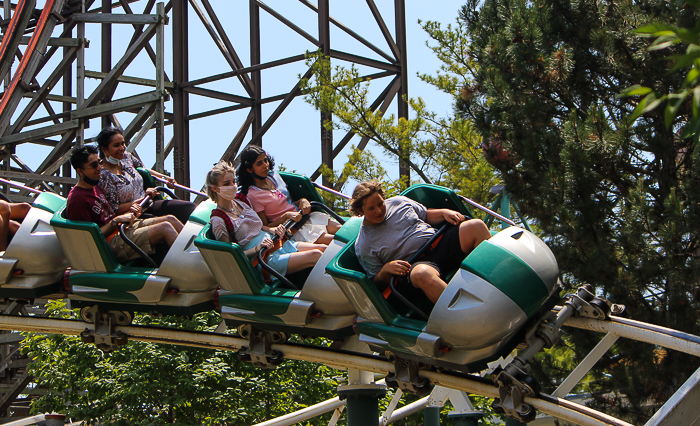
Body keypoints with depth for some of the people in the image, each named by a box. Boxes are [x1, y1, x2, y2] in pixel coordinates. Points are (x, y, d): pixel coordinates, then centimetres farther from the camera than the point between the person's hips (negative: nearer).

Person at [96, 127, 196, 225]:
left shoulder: (126, 157, 2)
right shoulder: (103, 175, -20)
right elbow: (116, 210, -19)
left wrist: (164, 177, 14)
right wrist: (143, 198, -20)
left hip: (146, 206, 8)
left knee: (189, 208, -3)